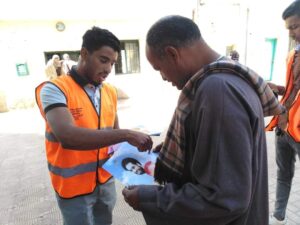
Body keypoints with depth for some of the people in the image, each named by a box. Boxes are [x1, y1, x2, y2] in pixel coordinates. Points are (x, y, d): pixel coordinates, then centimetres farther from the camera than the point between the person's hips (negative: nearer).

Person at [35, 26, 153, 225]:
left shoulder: (110, 91, 2)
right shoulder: (54, 89, -18)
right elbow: (67, 136, -34)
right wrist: (126, 135, -35)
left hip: (106, 181, 6)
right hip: (74, 186, -5)